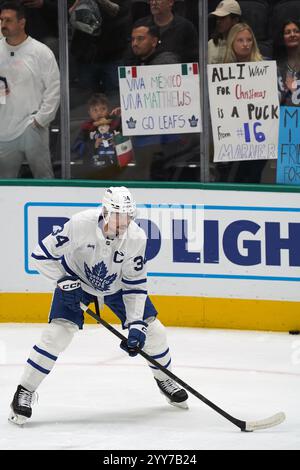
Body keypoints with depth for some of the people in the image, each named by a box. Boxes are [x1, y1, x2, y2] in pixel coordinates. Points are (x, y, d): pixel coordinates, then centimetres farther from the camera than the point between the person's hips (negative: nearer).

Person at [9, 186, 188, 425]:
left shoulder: (137, 237, -25)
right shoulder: (80, 224, -34)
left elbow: (135, 284, -17)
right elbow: (43, 255, -23)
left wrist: (136, 324, -23)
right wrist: (65, 281, -27)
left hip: (117, 285, 3)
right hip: (76, 280, -3)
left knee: (152, 331, 0)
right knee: (58, 332, -21)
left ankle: (164, 380, 29)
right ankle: (25, 391, -9)